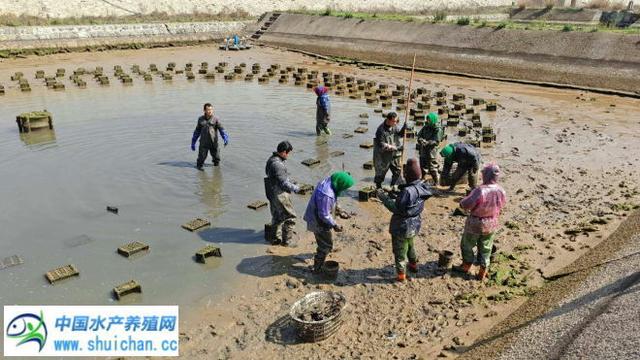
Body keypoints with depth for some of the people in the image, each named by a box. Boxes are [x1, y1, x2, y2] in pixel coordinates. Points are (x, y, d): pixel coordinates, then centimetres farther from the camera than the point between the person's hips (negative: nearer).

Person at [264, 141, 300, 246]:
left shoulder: (272, 159, 6)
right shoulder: (277, 164, -26)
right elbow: (284, 183, -26)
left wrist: (290, 182, 15)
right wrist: (295, 188, -12)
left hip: (272, 194, 10)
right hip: (280, 195, -10)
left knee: (277, 217, 22)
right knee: (290, 217, 3)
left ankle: (275, 238, 32)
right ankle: (286, 240, 11)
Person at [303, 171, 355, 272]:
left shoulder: (328, 182, -8)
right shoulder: (327, 195, -38)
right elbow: (324, 215, -30)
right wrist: (334, 225, -21)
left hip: (314, 215, 10)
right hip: (319, 222, -10)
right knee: (326, 245, 5)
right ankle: (317, 268, 19)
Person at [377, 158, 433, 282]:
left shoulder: (408, 191, -32)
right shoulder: (421, 187, -5)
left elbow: (397, 208, -27)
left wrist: (384, 197, -22)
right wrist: (397, 194, 5)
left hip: (402, 227, -8)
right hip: (413, 225, 8)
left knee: (400, 251, 9)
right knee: (410, 245, 31)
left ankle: (401, 274, 20)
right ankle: (413, 264, 49)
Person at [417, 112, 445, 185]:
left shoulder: (438, 130, -13)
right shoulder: (426, 127, 7)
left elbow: (436, 141, -21)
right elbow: (419, 135, 7)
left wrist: (427, 143, -32)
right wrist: (421, 140, -15)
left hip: (431, 151, -7)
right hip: (423, 151, 7)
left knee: (433, 168, -4)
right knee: (423, 166, 18)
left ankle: (437, 183, 9)